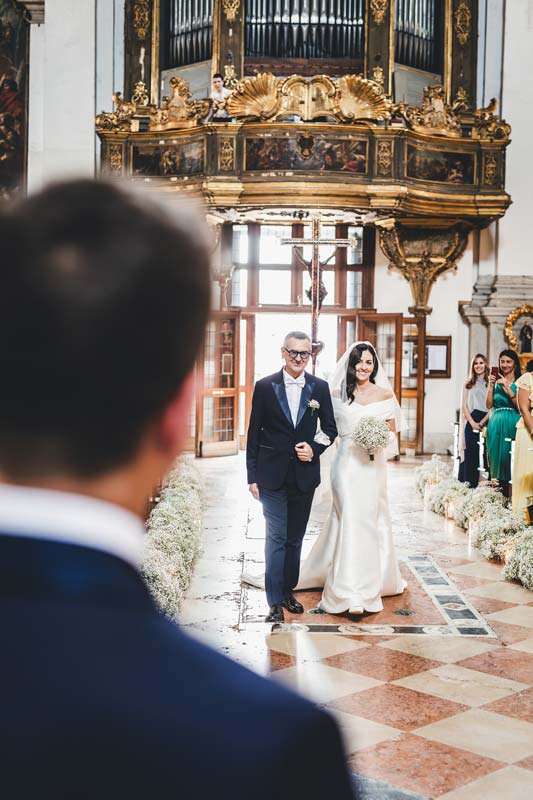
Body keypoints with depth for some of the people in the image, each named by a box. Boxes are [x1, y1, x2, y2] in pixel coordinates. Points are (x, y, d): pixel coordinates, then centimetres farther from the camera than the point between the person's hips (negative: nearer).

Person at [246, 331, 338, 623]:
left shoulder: (320, 387, 3)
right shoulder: (265, 386, -3)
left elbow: (330, 429, 11)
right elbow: (254, 434, -1)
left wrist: (315, 449, -9)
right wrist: (252, 476, -3)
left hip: (304, 475, 3)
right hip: (272, 475, -3)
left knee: (295, 539, 14)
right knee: (276, 538, -4)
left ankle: (288, 591, 28)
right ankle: (275, 604, 0)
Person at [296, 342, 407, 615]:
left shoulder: (385, 394, 5)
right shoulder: (338, 394, 5)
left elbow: (392, 432, 9)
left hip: (373, 465, 1)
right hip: (347, 462, -1)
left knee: (371, 520, 7)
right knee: (352, 520, -10)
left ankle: (374, 580, 24)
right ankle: (352, 593, -10)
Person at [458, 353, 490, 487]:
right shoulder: (468, 385, 12)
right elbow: (464, 406, 7)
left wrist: (482, 422, -9)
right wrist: (473, 423, -6)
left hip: (486, 423, -1)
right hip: (471, 423, 1)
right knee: (470, 455, -2)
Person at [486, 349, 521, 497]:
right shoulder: (496, 381, 11)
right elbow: (489, 405, 4)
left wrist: (507, 387, -16)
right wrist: (491, 386, -5)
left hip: (512, 423, -4)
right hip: (496, 423, 4)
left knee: (509, 456, -6)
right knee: (496, 455, 4)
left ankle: (509, 494, -2)